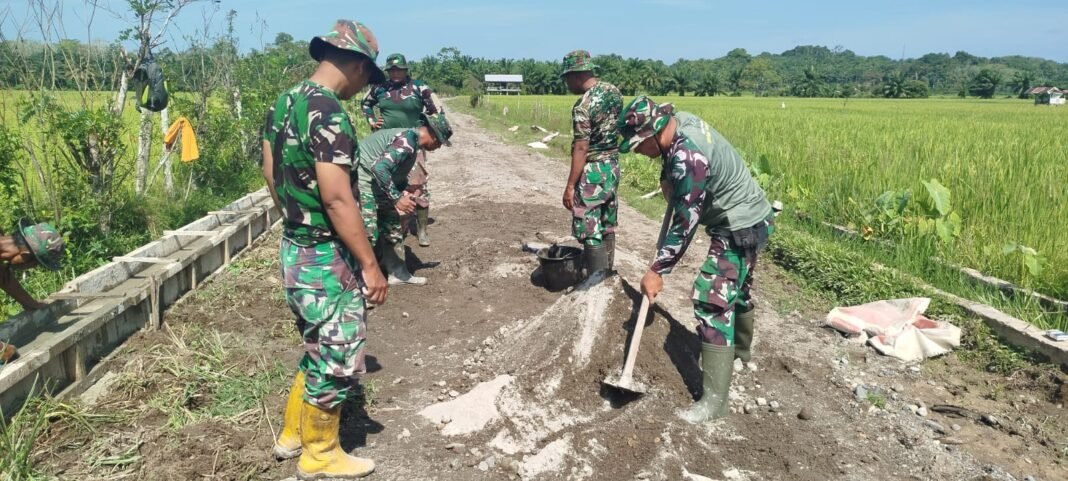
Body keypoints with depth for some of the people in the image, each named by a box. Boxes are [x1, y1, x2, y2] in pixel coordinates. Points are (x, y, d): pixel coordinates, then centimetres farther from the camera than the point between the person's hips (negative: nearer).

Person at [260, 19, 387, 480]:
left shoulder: (283, 103, 7)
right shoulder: (329, 114, -23)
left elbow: (271, 174, 16)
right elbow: (337, 199, -26)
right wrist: (370, 264, -20)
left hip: (294, 250, 10)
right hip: (326, 259, -10)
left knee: (319, 351, 24)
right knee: (337, 360, 7)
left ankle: (292, 434, 39)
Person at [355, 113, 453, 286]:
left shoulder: (412, 141, 10)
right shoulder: (407, 141, -23)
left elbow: (398, 173, 22)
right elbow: (380, 168, -34)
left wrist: (405, 194, 8)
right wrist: (397, 199, -29)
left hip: (376, 182, 11)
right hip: (363, 179, -11)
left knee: (393, 226, 17)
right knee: (368, 233, -11)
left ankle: (398, 273, 28)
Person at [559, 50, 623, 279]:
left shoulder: (583, 106, -21)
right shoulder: (614, 91, 4)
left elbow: (581, 149, -21)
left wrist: (570, 186, -18)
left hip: (593, 172, -9)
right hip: (613, 166, 9)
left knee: (590, 232, -1)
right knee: (607, 226, 19)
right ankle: (607, 275, 31)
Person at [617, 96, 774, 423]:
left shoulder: (687, 157, -32)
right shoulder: (680, 120, -4)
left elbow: (685, 224, -27)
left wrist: (657, 271, -21)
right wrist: (668, 179, 5)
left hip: (740, 228, -10)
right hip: (747, 219, 10)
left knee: (712, 300, -14)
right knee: (736, 290, 27)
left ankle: (714, 401, -11)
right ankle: (740, 353, 50)